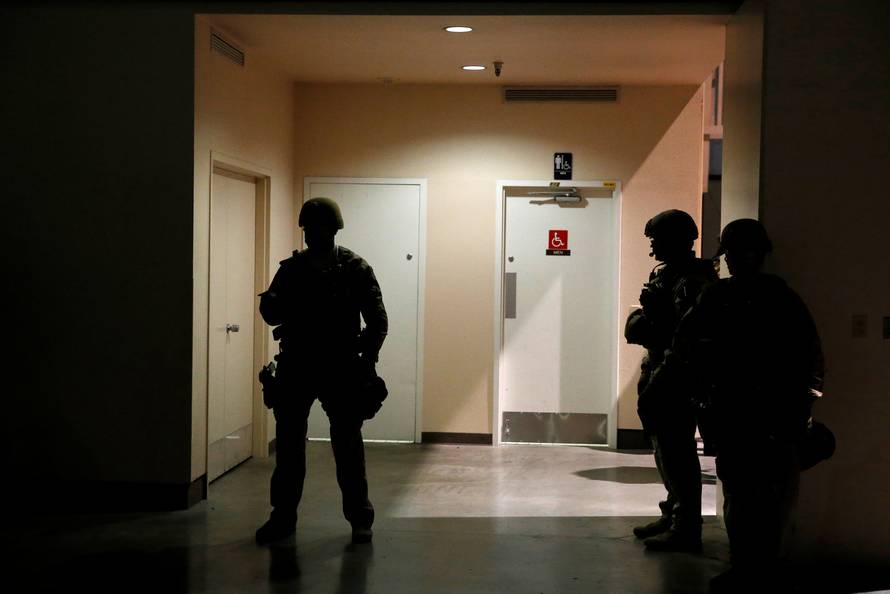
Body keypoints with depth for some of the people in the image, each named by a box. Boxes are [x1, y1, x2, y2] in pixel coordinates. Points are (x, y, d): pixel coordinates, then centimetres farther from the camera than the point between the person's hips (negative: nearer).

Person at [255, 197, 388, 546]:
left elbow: (377, 320, -2)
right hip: (296, 366, 3)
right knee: (288, 443, 5)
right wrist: (271, 303, -19)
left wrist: (366, 360, -12)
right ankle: (283, 516, 15)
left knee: (348, 446, 1)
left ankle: (360, 518, 10)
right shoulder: (291, 268, 7)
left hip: (340, 369, -3)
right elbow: (272, 315, 5)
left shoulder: (356, 269, -1)